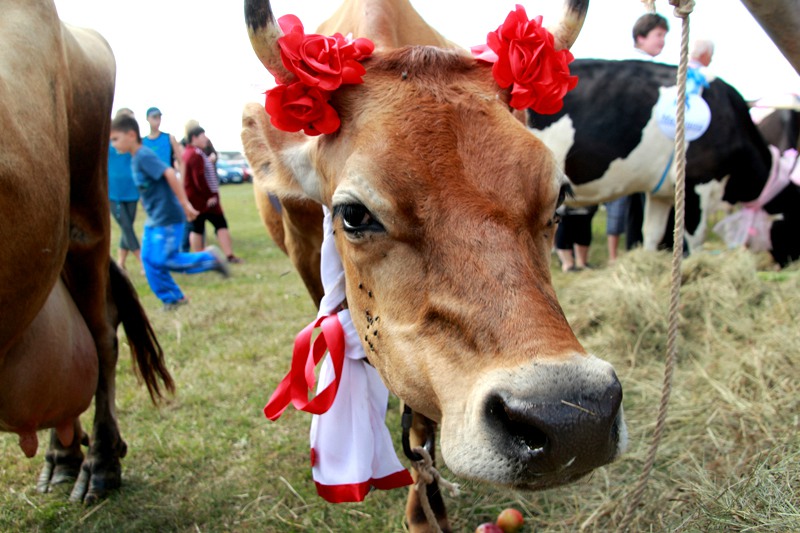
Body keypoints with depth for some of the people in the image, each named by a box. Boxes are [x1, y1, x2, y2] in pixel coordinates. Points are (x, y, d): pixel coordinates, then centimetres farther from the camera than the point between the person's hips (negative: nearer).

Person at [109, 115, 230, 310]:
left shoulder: (144, 156, -18)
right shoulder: (135, 159, 12)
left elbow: (169, 173, -30)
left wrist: (185, 204, -30)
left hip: (167, 217, -10)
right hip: (153, 218, 10)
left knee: (162, 260, -8)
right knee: (149, 259, 9)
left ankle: (209, 258, 5)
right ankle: (172, 298, 18)